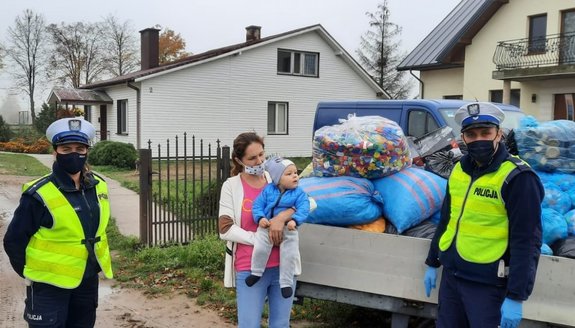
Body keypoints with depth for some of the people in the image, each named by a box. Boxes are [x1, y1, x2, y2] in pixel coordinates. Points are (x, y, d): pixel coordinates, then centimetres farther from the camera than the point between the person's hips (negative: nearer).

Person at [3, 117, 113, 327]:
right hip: (49, 286, -6)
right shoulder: (40, 193, -18)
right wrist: (31, 274, -5)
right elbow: (13, 241, -11)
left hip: (87, 281, 6)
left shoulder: (97, 186, 0)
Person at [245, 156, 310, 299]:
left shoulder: (299, 193, -3)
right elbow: (257, 205, 2)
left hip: (288, 229, 0)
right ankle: (256, 272, 9)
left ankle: (286, 282, 6)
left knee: (290, 254, -12)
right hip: (267, 226, 0)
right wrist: (260, 218, -16)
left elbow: (304, 209, -14)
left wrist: (294, 220, -31)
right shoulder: (268, 190, 0)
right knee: (260, 248, -18)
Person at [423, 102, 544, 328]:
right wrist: (432, 263, 19)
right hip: (451, 275, 7)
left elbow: (527, 242, -16)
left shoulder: (517, 177, -15)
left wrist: (516, 297, -18)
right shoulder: (459, 169, 7)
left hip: (487, 283, -7)